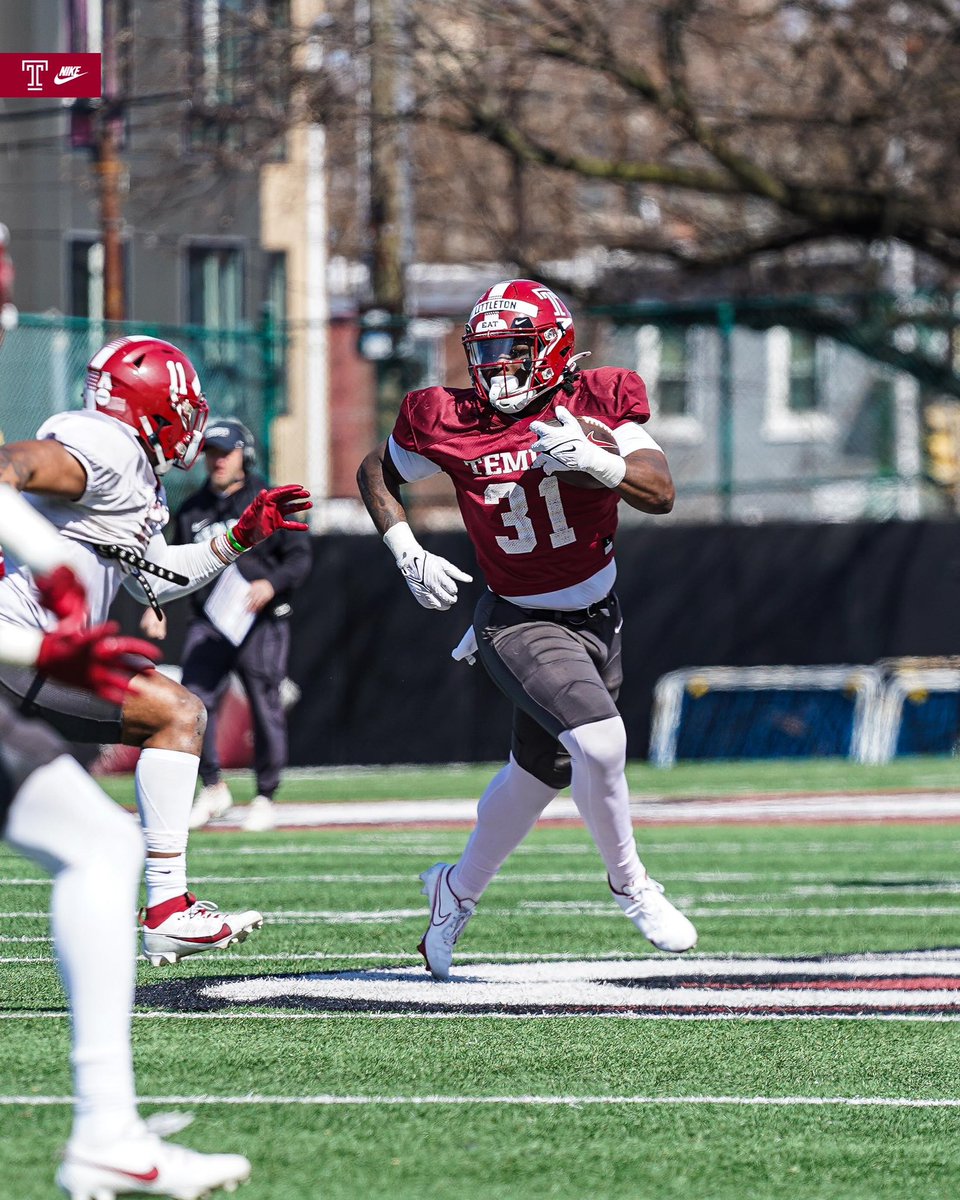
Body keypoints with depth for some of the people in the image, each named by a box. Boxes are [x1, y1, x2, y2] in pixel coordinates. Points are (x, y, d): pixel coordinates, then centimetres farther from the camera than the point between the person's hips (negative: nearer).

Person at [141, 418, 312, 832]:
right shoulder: (192, 509, 13)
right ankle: (212, 788, 4)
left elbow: (300, 558, -3)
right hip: (207, 623, 3)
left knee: (265, 709, -1)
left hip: (261, 623, -3)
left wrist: (271, 584, -21)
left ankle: (265, 797, 12)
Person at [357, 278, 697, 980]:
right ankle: (630, 885, -1)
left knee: (539, 774, 16)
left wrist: (591, 462, -39)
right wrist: (408, 555, -7)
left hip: (597, 616, 3)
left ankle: (458, 891, 40)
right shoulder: (448, 423, -13)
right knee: (600, 742, -25)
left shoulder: (599, 402, -12)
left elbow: (661, 493, -22)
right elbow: (376, 473, 6)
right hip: (521, 625, -3)